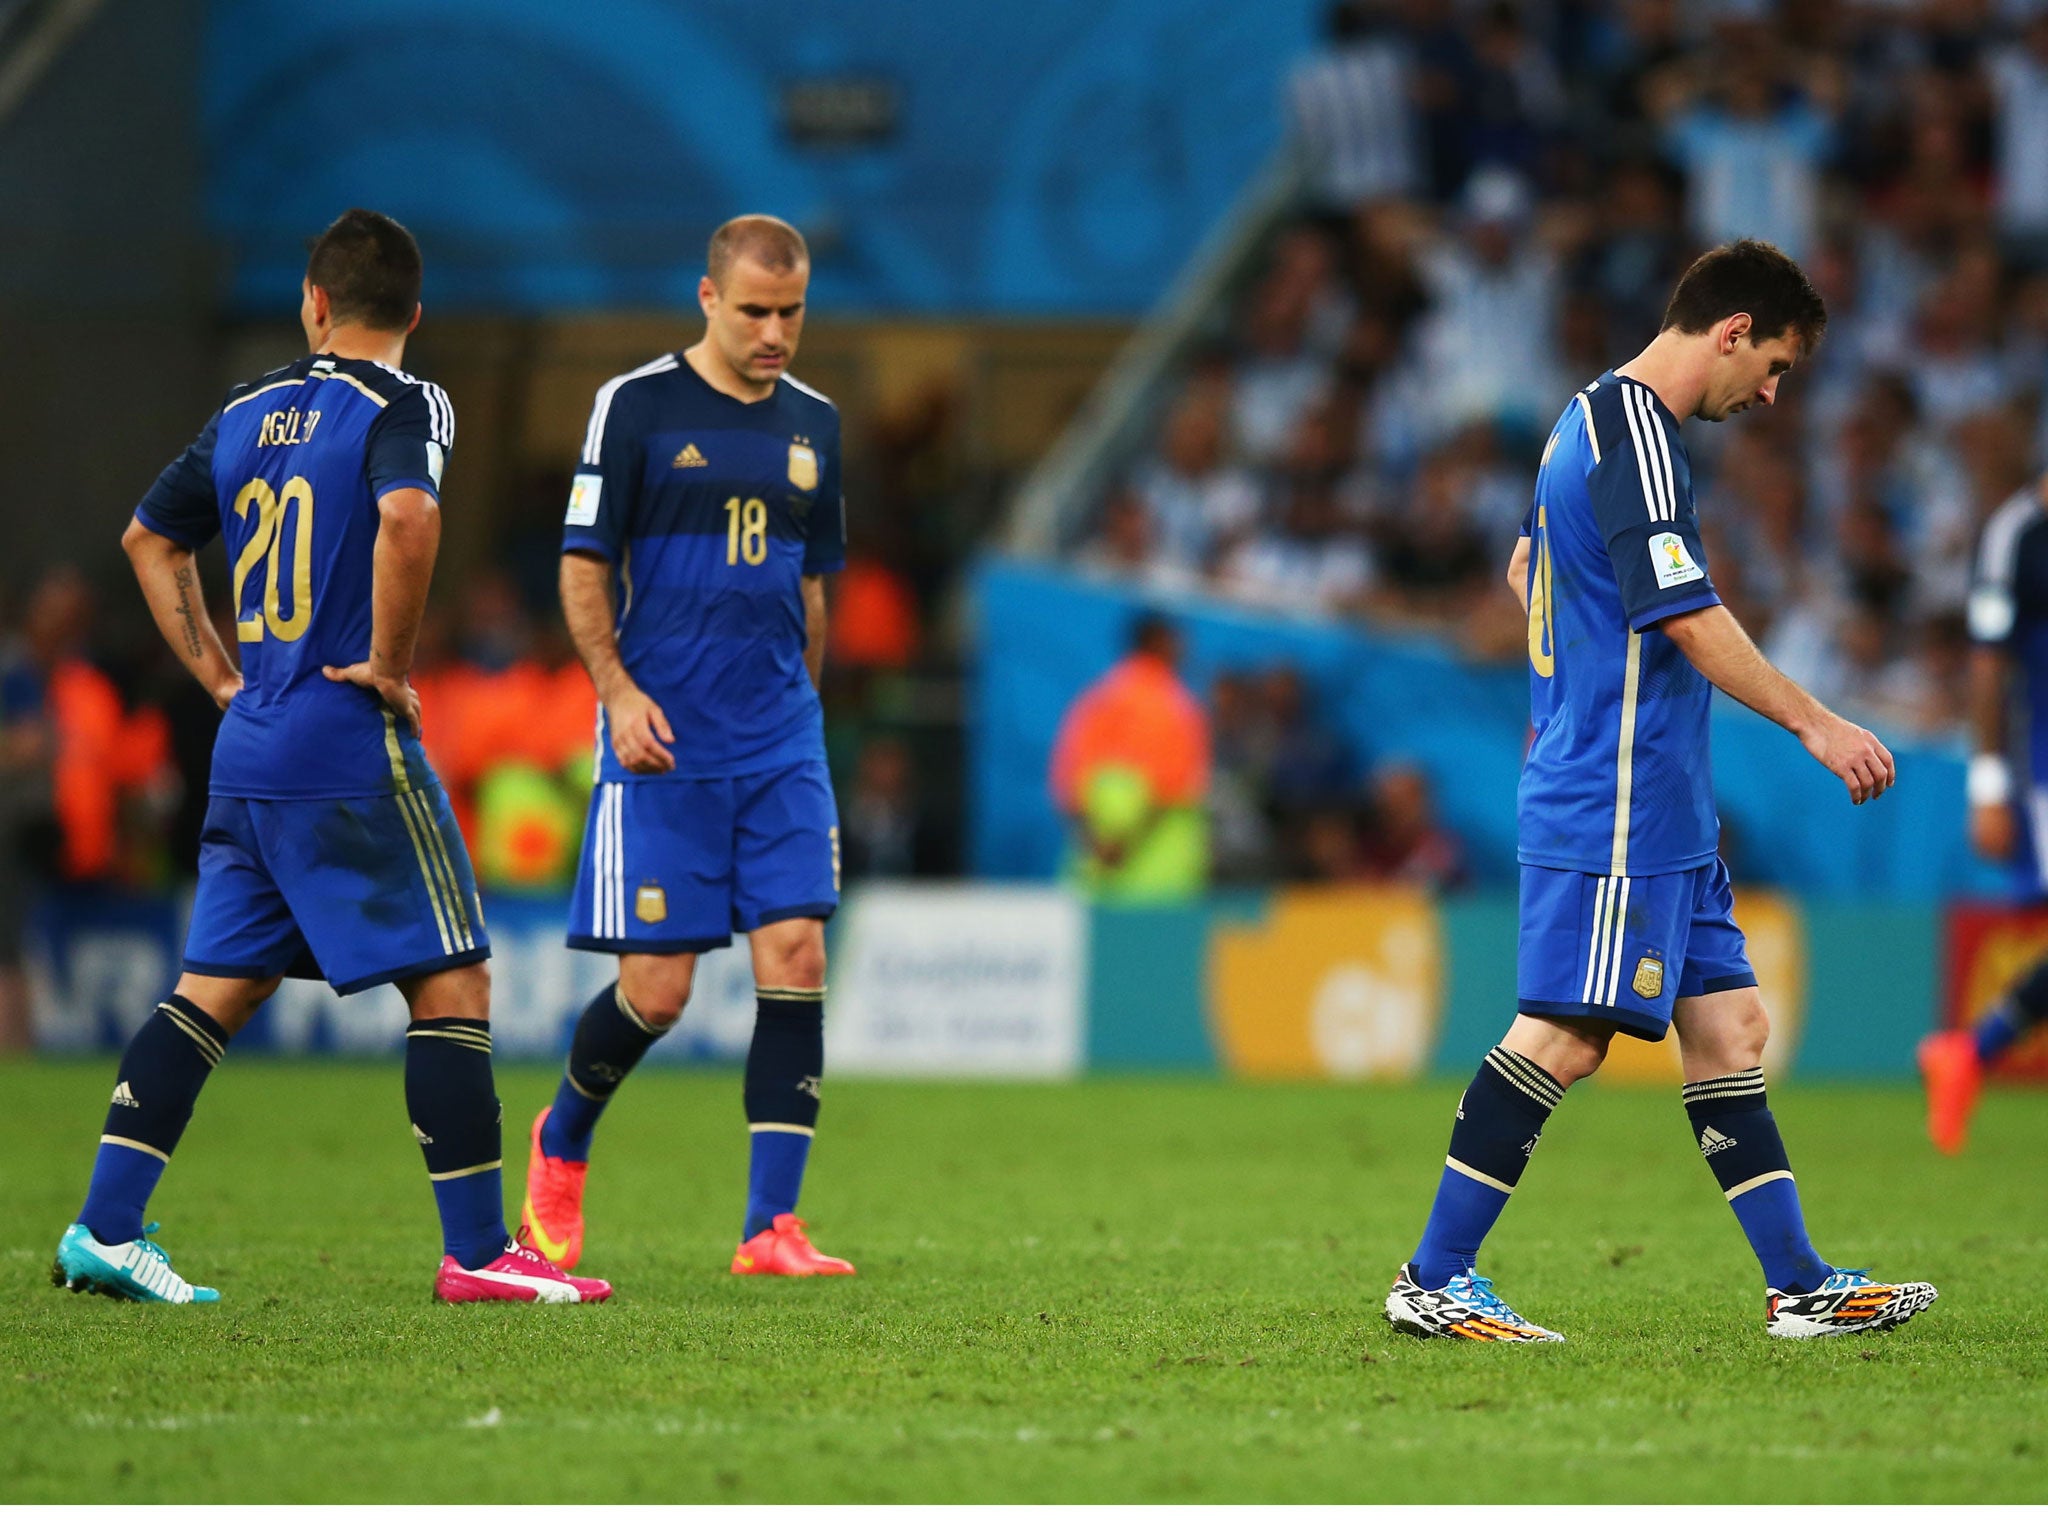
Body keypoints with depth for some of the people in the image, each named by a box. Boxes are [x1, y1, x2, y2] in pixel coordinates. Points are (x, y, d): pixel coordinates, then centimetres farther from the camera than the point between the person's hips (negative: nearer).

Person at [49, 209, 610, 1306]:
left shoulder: (246, 413, 13)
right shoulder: (402, 408, -8)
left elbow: (148, 538, 25)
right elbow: (408, 517, -29)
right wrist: (391, 667, -17)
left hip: (249, 751, 7)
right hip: (352, 752, -7)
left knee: (215, 988, 11)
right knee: (451, 982, -1)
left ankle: (104, 1228, 5)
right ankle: (477, 1252, -3)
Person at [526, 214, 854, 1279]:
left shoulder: (813, 423, 12)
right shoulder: (636, 405, -3)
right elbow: (583, 565, -2)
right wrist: (618, 690, -13)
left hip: (781, 742, 4)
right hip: (664, 747, -4)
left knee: (796, 957, -9)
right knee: (656, 987, -5)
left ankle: (771, 1226, -7)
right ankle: (561, 1141, 26)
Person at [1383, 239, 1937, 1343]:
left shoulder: (1592, 419, 18)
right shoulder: (1634, 436, -15)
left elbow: (1525, 568, 32)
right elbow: (1690, 618, -21)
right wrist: (1817, 724, -16)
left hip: (1660, 812, 11)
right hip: (1617, 807, -11)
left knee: (1730, 1026, 8)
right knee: (1563, 1037, -10)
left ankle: (1801, 1288, 9)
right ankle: (1433, 1282, -7)